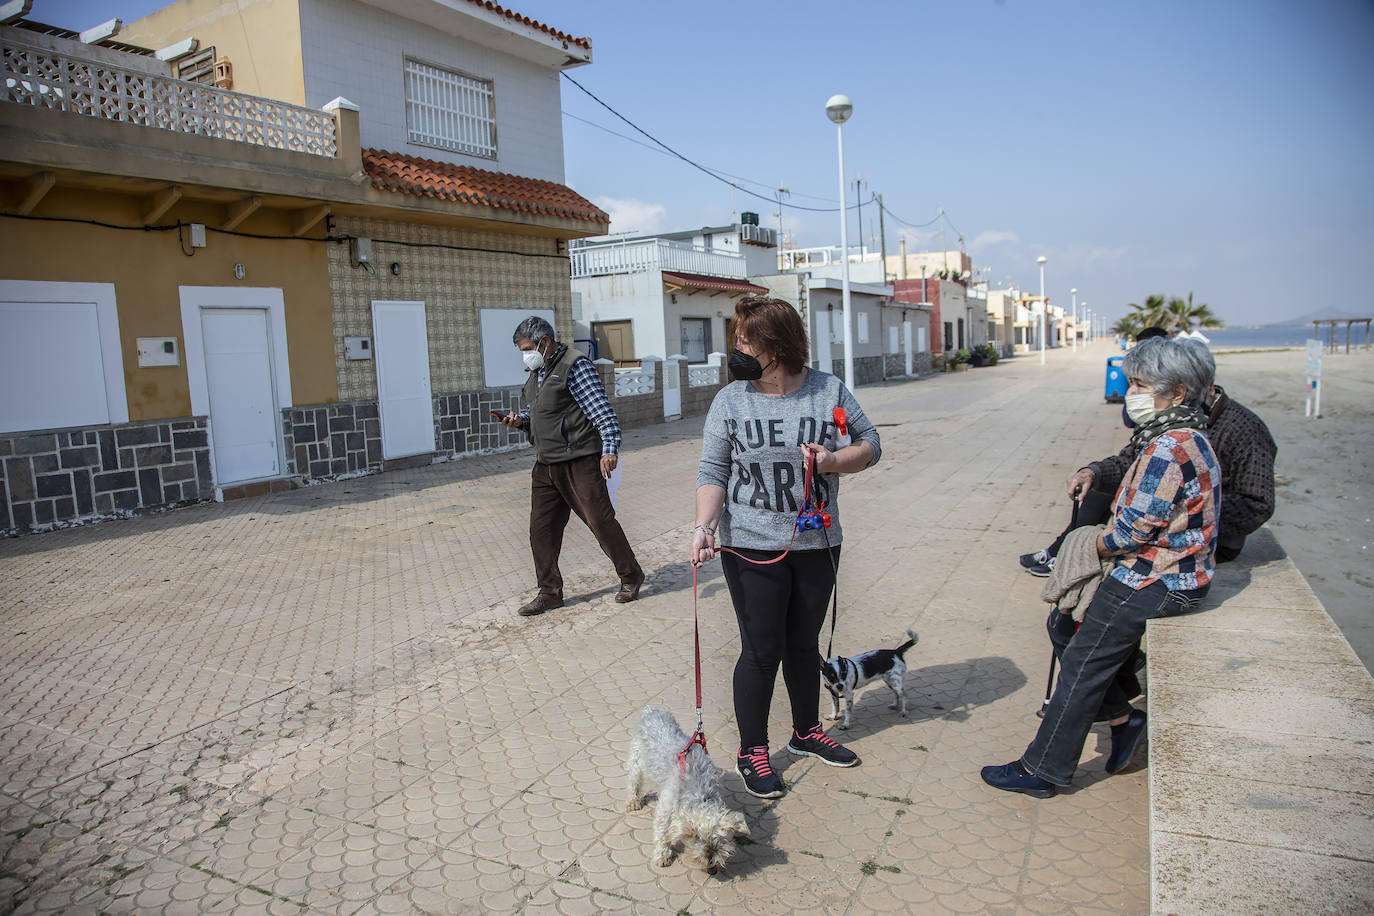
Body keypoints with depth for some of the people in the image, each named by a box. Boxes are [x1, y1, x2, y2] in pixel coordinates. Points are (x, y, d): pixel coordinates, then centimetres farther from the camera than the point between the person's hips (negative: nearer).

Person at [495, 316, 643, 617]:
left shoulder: (575, 366, -11)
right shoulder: (537, 372, 16)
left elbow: (603, 412, -16)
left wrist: (610, 449, -24)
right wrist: (520, 420, 5)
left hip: (579, 461, -8)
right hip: (546, 465, 8)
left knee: (601, 521, -1)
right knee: (541, 529, 7)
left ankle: (630, 577, 18)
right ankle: (550, 592, 19)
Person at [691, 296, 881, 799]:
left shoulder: (829, 391, 0)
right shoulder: (730, 400, -4)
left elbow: (870, 445, 6)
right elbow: (713, 471, -5)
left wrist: (832, 460, -14)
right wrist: (705, 526, -19)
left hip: (817, 544, 3)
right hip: (753, 549, -2)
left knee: (804, 644, 18)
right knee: (762, 650, 2)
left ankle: (807, 731, 38)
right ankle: (751, 752, 20)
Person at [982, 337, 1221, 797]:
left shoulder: (1169, 449, -25)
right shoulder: (1187, 439, 10)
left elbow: (1130, 532, -23)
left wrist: (1093, 547, -5)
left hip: (1152, 583, -10)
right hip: (1163, 570, 10)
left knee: (1084, 664, -1)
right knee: (1064, 624, 16)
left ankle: (1041, 771, 12)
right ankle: (1123, 717, 22)